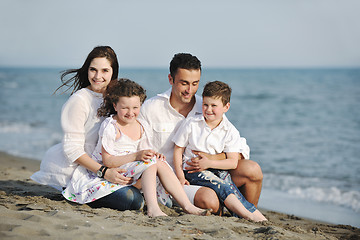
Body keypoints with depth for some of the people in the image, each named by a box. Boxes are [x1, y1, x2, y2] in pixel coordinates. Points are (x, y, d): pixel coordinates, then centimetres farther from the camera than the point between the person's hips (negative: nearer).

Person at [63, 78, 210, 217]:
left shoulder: (140, 128, 9)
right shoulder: (110, 126, -14)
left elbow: (143, 154, 10)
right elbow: (107, 161, -20)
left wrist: (153, 155, -14)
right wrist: (136, 156, -29)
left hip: (129, 169, 7)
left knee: (160, 163, -14)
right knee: (151, 163, -25)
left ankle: (187, 205, -17)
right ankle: (152, 208, -38)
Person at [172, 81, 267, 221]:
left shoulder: (230, 131, -1)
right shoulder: (191, 124, 0)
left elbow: (233, 162, -9)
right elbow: (178, 150, 3)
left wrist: (208, 162, -19)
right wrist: (180, 176, -9)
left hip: (217, 169, 2)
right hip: (192, 170, -2)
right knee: (220, 185, -30)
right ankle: (250, 216, -43)